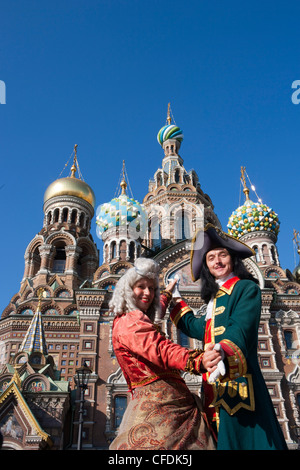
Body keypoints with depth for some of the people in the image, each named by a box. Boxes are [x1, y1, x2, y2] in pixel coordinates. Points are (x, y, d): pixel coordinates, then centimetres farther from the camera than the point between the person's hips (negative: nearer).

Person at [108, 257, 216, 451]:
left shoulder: (134, 320, 22)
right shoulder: (128, 322, -9)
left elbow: (157, 310, 46)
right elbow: (160, 349, -27)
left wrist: (168, 293, 61)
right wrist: (197, 360, -42)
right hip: (158, 404, -10)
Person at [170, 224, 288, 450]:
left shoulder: (246, 288, -4)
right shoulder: (216, 296, 18)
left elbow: (240, 329, -20)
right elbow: (199, 328, 30)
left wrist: (221, 352, -40)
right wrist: (177, 301, 38)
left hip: (237, 380, -8)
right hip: (217, 387, 8)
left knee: (243, 437, -10)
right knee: (223, 438, 8)